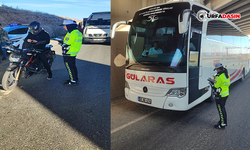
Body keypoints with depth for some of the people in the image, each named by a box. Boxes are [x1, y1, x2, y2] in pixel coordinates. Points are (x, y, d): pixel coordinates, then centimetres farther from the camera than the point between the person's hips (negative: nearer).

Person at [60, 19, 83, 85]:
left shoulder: (72, 33, -22)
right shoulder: (78, 32, 8)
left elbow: (66, 45, -21)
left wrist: (62, 44, -1)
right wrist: (64, 39, 13)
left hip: (69, 53, -10)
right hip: (74, 52, 10)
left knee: (70, 67, 1)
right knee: (73, 66, 19)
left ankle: (73, 81, 10)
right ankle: (75, 79, 30)